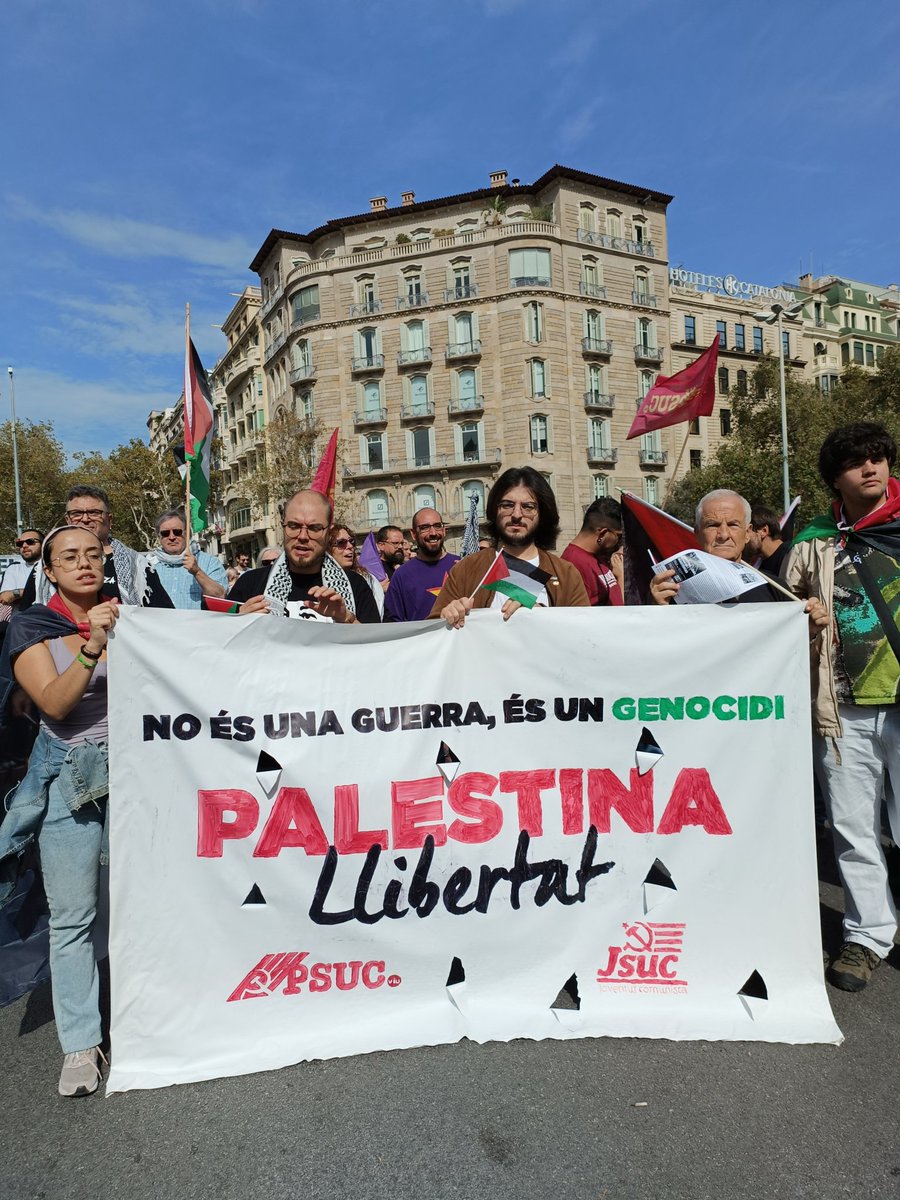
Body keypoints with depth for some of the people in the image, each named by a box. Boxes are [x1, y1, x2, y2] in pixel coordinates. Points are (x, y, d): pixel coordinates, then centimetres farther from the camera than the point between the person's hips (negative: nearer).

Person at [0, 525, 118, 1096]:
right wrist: (92, 646, -29)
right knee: (72, 915, 1)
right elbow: (54, 703, -17)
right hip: (68, 778, -2)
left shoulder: (127, 613, 5)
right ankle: (80, 1044, 14)